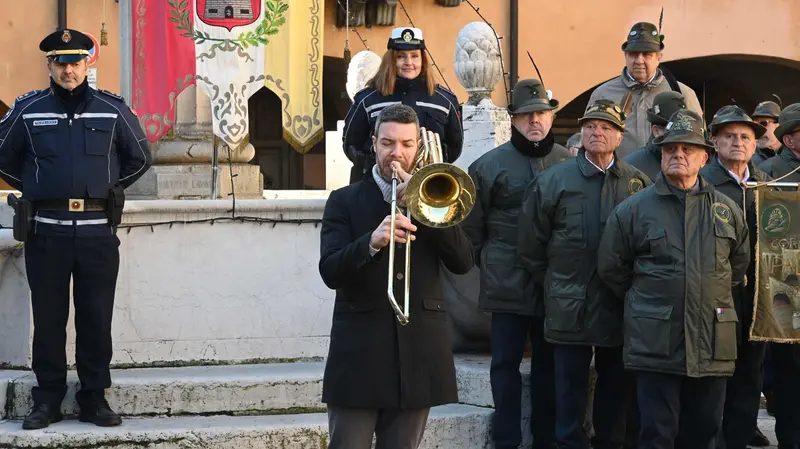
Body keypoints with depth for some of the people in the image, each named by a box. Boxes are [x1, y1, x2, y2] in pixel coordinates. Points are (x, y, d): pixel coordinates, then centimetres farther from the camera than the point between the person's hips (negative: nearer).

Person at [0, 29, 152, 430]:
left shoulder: (112, 110, 5)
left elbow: (140, 158, 17)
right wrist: (33, 189, 11)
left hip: (98, 232, 0)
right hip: (46, 231, 0)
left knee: (96, 320, 3)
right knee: (48, 319, 3)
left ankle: (94, 399, 11)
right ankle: (48, 400, 11)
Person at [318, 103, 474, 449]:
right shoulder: (344, 201, 6)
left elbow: (463, 263, -1)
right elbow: (330, 272, -8)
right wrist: (371, 242, -27)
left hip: (418, 353, 2)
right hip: (359, 352, -2)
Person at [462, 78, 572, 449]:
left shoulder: (569, 164, 3)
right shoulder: (489, 165, 0)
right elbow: (472, 225, 4)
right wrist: (488, 264, 3)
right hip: (508, 285, -1)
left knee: (548, 363, 10)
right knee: (506, 362, 1)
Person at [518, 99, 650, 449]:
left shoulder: (638, 183, 3)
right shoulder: (553, 180, -1)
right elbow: (530, 246, 4)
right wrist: (555, 285, 5)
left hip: (621, 309, 2)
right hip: (570, 311, -2)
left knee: (616, 391, 11)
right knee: (570, 393, 4)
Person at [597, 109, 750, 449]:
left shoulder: (727, 211, 9)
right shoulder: (633, 209, 2)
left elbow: (740, 264, 21)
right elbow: (611, 268, 7)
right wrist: (645, 302, 8)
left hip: (712, 344, 3)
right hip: (656, 342, -3)